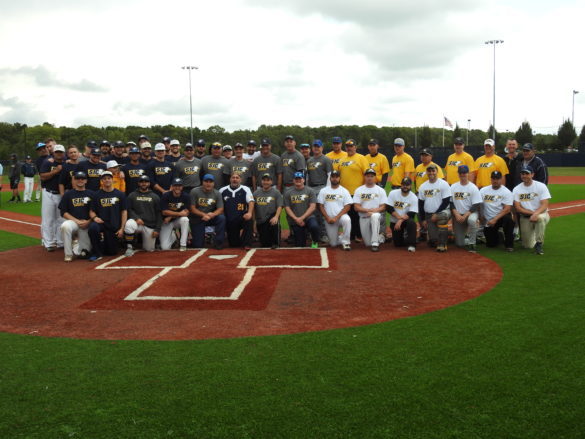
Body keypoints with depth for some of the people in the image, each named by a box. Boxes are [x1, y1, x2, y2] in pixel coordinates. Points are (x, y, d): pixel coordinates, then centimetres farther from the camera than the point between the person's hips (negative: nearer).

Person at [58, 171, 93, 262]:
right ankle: (68, 255, -23)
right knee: (65, 226, -38)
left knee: (85, 251, -9)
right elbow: (63, 212, 1)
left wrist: (88, 222, -10)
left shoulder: (91, 194, 9)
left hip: (87, 225, 1)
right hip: (72, 221, -1)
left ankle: (78, 249, 32)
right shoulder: (68, 194, 7)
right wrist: (77, 221, -11)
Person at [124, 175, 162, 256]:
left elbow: (159, 214, 6)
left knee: (149, 249, 2)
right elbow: (129, 210, 3)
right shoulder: (132, 195, 9)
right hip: (137, 222, -1)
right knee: (129, 224, -36)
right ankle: (130, 247, -15)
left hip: (150, 226, 1)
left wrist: (157, 229, -3)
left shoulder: (155, 197, 9)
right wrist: (136, 218, -17)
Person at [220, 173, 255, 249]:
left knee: (248, 219, -38)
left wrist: (249, 213, -28)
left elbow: (251, 201, -10)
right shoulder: (222, 191, 7)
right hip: (229, 221, 2)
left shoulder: (245, 189, 1)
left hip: (242, 217, -2)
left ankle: (247, 244, -27)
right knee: (233, 245, 1)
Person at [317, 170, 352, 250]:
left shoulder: (344, 191, 2)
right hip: (329, 219, 1)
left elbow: (347, 207, -5)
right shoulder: (323, 190, 6)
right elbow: (321, 206, 3)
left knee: (347, 220, -39)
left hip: (341, 216, -1)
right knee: (333, 244, -3)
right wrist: (327, 218, -9)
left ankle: (345, 242, -23)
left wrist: (336, 217, -16)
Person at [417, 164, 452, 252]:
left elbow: (446, 202, -11)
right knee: (433, 239, -8)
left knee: (443, 216, -40)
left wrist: (436, 214, -17)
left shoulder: (444, 184, -6)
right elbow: (420, 204, 11)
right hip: (428, 214, 4)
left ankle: (442, 244, -29)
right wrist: (423, 219, 7)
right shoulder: (422, 186, 7)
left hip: (443, 211, -3)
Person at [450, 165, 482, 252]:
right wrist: (456, 214, -12)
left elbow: (476, 205, -10)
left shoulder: (473, 187, -5)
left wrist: (465, 216, -19)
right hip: (457, 215, 2)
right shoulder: (453, 187, 4)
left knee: (472, 220, -41)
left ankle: (471, 244, -22)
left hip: (470, 212, -2)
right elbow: (450, 203, 2)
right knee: (459, 244, -3)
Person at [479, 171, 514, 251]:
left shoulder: (506, 192, -5)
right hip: (489, 221, 3)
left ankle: (509, 245, -21)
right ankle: (498, 236, 34)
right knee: (490, 244, -4)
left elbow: (507, 209, -15)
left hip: (501, 217, -2)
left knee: (508, 219, -38)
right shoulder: (483, 190, 5)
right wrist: (480, 216, -11)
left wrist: (495, 219, -23)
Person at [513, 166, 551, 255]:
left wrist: (536, 213, -34)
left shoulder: (541, 186, -6)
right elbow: (517, 208, -6)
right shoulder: (516, 189, 0)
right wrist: (532, 212, -20)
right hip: (525, 217, 2)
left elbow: (545, 205, -15)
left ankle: (539, 244, -23)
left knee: (540, 217, -41)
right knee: (528, 246, -5)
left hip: (541, 214, -2)